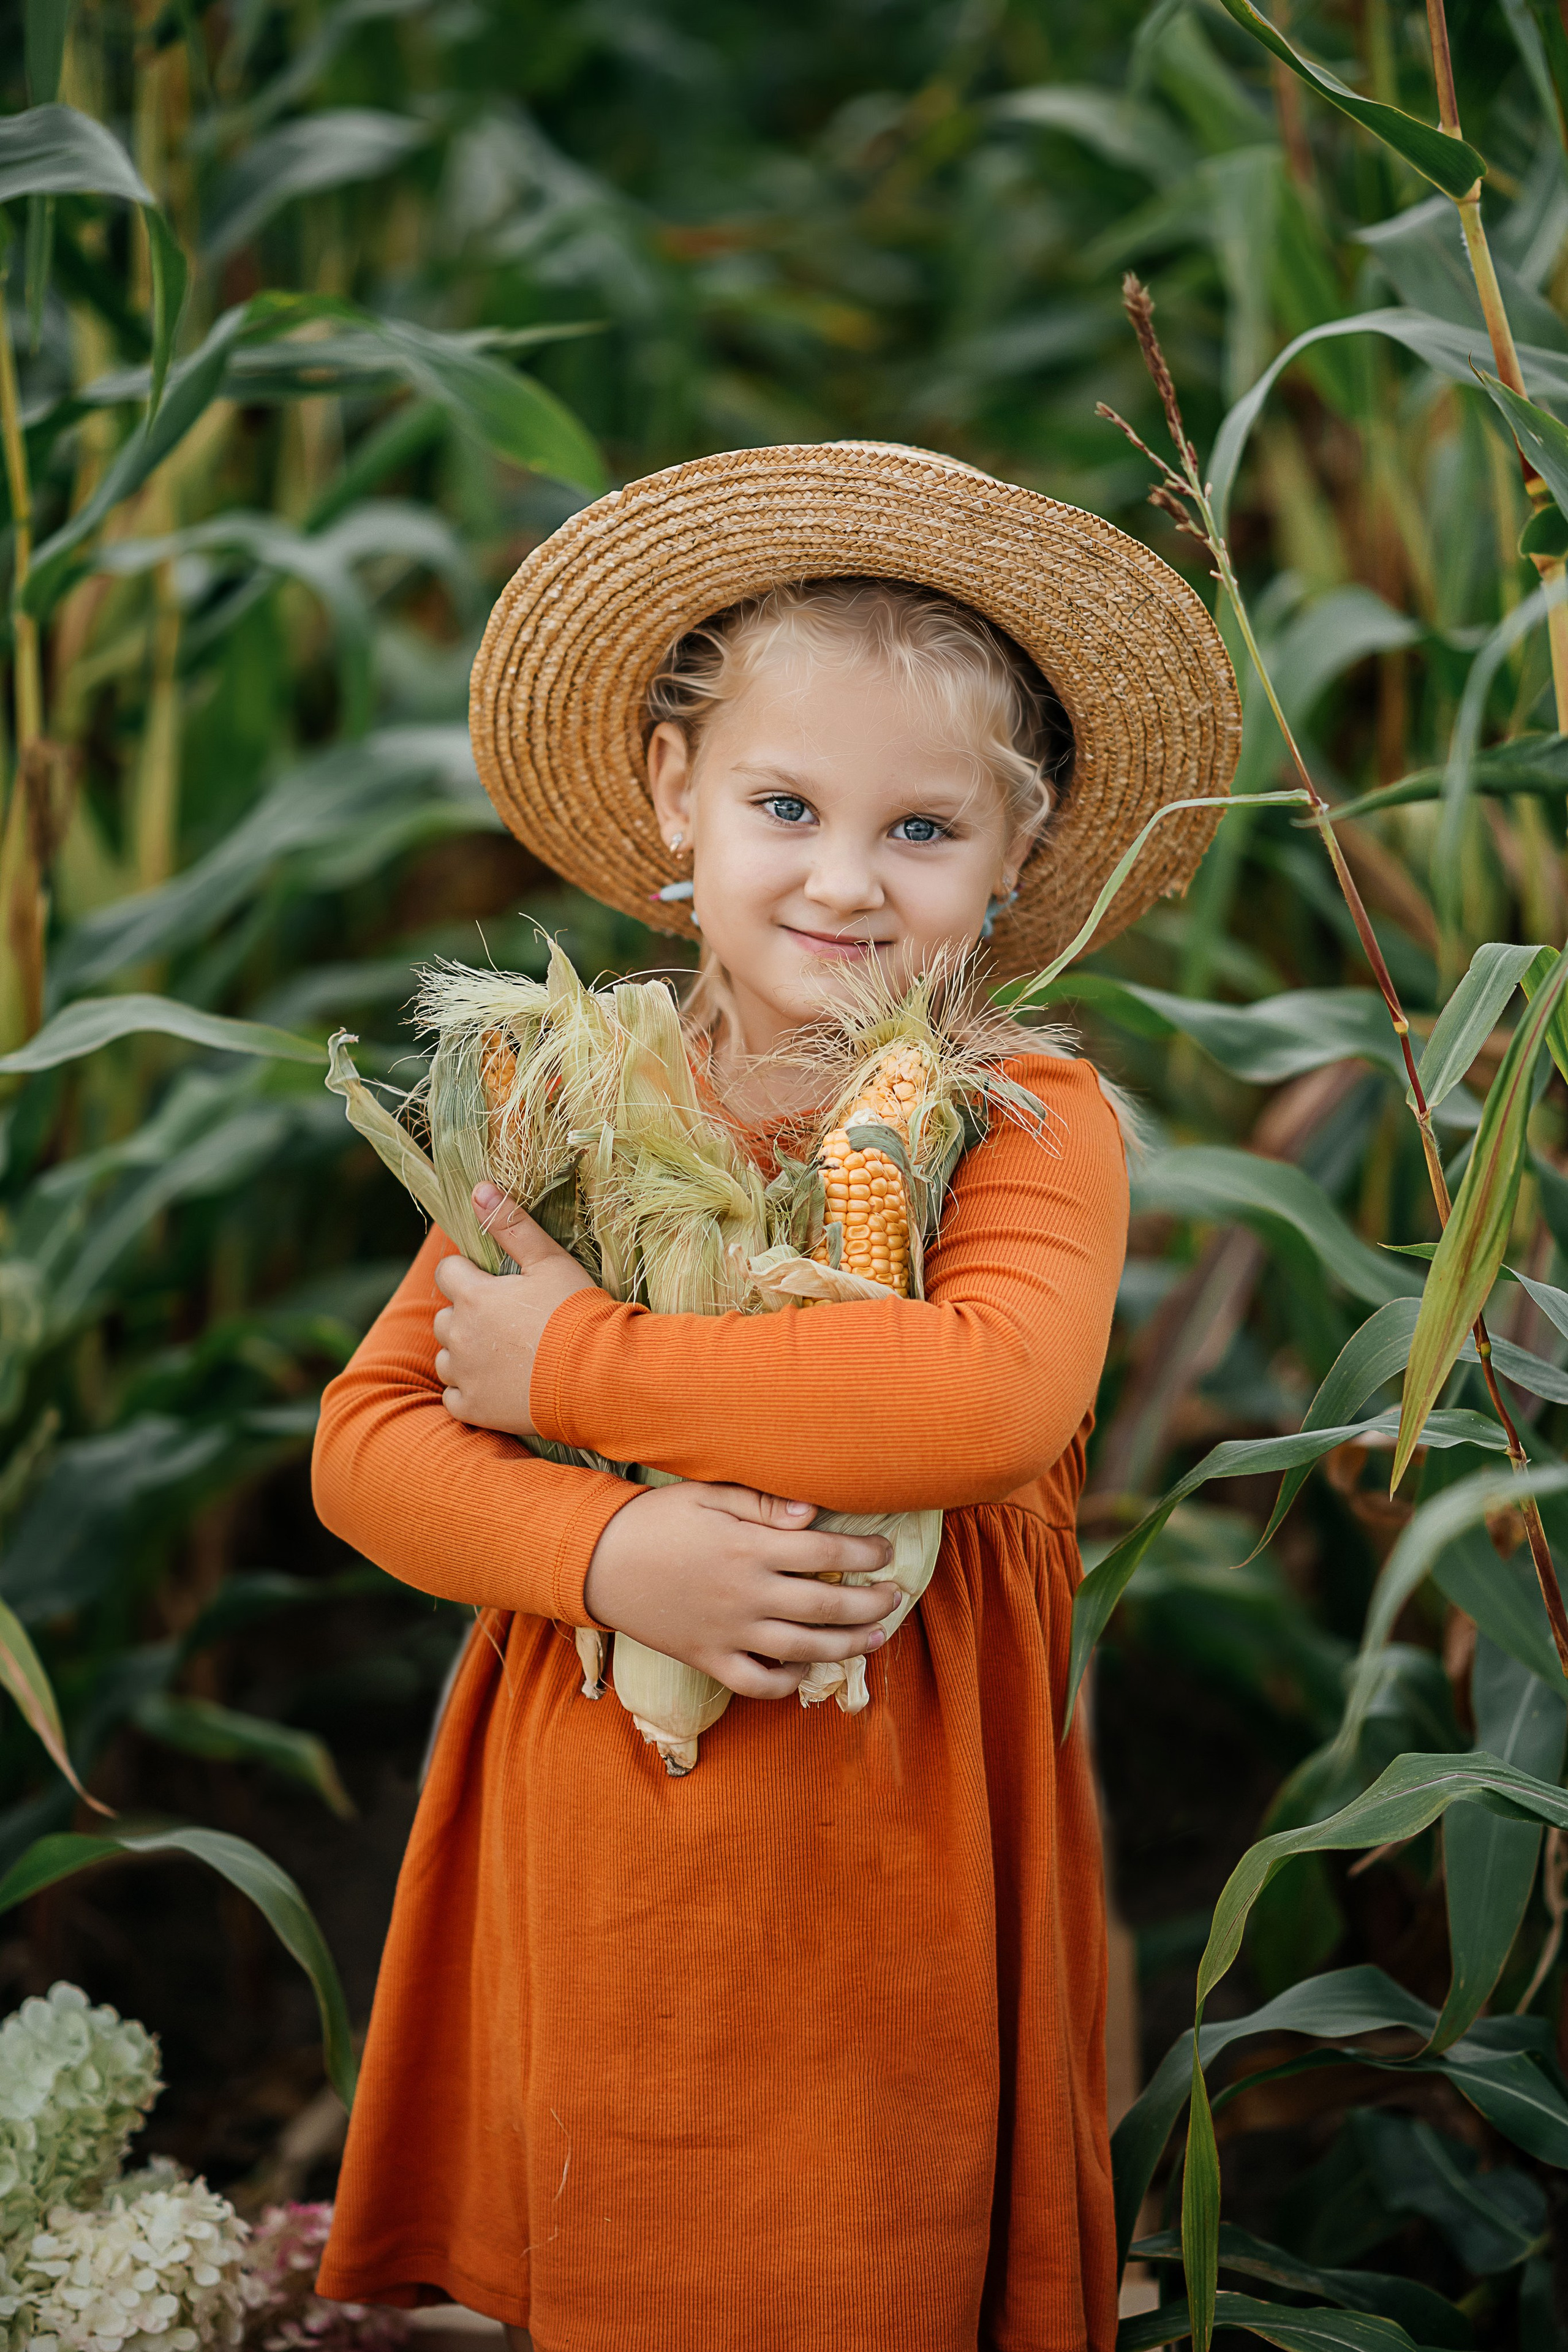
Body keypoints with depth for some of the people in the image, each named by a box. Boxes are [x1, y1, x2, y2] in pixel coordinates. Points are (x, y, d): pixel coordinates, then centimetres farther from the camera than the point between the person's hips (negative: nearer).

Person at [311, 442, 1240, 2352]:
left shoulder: (1029, 1117, -8)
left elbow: (998, 1396, -28)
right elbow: (365, 1440, 0)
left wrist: (575, 1363, -21)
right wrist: (607, 1553, -20)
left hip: (883, 1922, -3)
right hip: (593, 1907, 3)